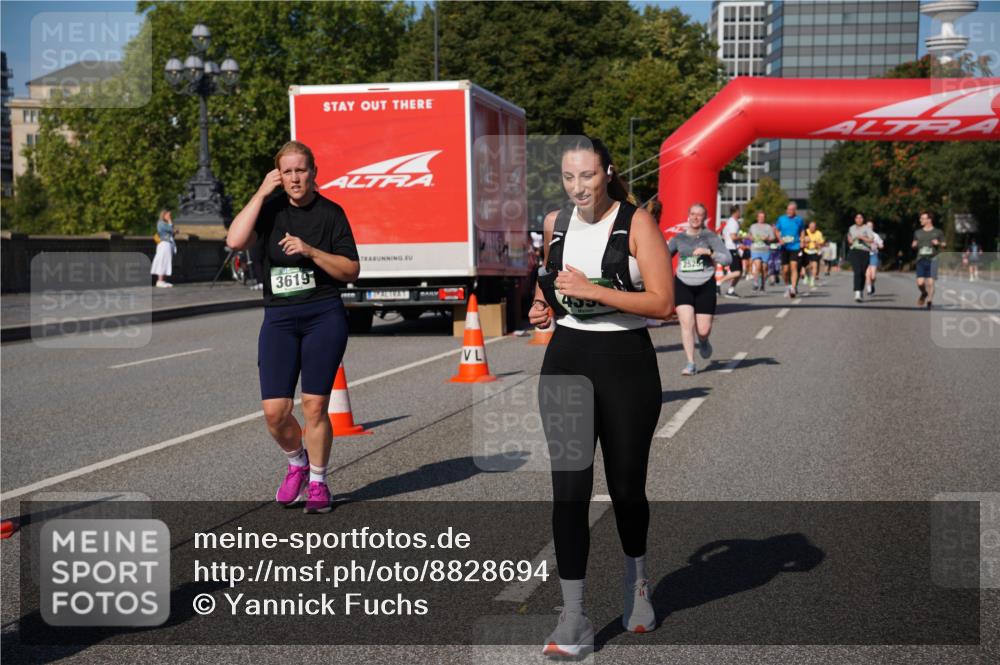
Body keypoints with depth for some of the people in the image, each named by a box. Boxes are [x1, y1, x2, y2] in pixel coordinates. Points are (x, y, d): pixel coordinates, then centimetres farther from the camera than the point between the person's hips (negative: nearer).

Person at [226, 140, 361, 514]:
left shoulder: (330, 213, 1)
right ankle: (297, 464, 26)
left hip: (324, 317, -2)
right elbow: (235, 241, -12)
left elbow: (351, 271, -1)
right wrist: (261, 193, -11)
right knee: (274, 411, -4)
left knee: (314, 406, -2)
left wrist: (310, 251, -14)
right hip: (278, 319, 2)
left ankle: (317, 483, 16)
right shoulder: (270, 208, 6)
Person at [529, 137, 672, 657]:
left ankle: (637, 581, 39)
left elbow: (663, 303, -15)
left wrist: (595, 291, -21)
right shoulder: (554, 223, 7)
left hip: (625, 362, -3)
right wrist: (543, 307, 6)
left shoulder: (636, 224, -8)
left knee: (625, 485, 10)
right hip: (566, 360, 3)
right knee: (568, 488, -5)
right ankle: (573, 618, -1)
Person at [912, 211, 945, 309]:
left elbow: (944, 246, 10)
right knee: (920, 283, -7)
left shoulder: (938, 232, 5)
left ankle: (930, 300, 0)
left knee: (930, 282, -10)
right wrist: (914, 245, -1)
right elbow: (914, 245, 22)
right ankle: (924, 294, 24)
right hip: (921, 260, 2)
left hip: (932, 260, -2)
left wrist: (938, 243, -11)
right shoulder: (917, 232, 13)